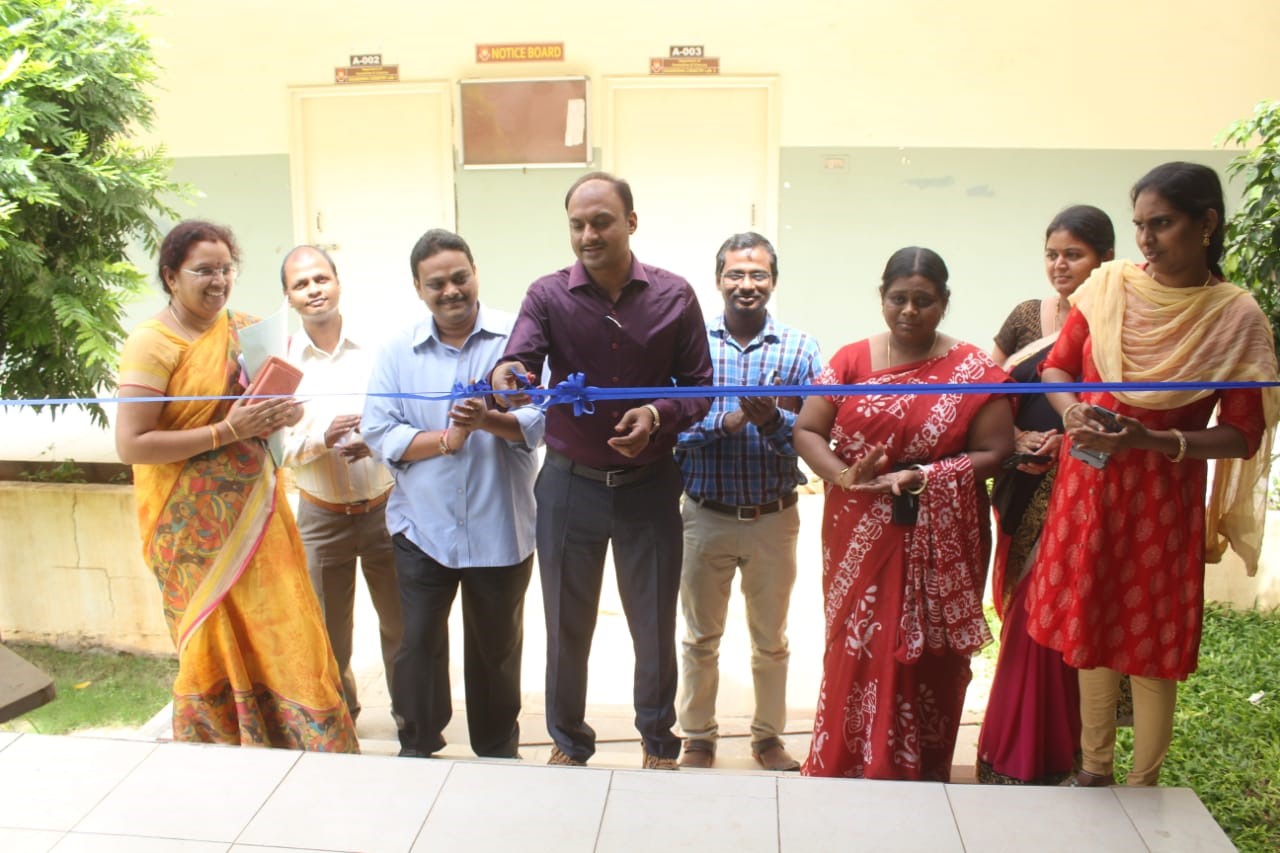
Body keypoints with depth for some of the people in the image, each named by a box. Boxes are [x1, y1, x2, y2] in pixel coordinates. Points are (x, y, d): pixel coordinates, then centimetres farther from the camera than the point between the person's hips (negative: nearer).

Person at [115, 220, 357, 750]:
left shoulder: (245, 329, 6)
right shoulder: (151, 345, -11)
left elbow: (283, 391, 19)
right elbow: (130, 444, -16)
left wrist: (287, 413, -5)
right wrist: (227, 432, -21)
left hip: (256, 512, 5)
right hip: (198, 527, -5)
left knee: (286, 636, 8)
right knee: (219, 649, 6)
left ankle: (312, 750, 23)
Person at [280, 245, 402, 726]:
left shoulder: (375, 350, -3)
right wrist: (322, 436, -23)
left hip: (384, 508, 0)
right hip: (321, 517, 1)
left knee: (401, 624, 10)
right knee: (328, 633, 14)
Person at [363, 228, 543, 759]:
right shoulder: (398, 350, 2)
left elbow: (543, 419, -13)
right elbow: (379, 431, -4)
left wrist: (489, 421, -29)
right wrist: (445, 440, -17)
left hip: (501, 528, -1)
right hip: (423, 528, 2)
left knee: (497, 648, 16)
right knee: (417, 644, 11)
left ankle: (498, 749, 37)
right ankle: (417, 746, 34)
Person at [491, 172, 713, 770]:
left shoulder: (673, 296, -3)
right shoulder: (548, 295, -5)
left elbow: (699, 385, -1)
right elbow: (519, 360, -20)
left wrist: (659, 417, -21)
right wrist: (505, 377, -44)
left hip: (649, 486, 0)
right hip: (569, 484, 0)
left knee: (655, 624, 13)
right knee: (566, 624, 14)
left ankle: (659, 741, 37)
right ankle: (568, 743, 36)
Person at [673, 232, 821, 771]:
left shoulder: (800, 349, -2)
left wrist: (774, 422, -27)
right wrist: (730, 420, -23)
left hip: (774, 519, 1)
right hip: (705, 517, 0)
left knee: (771, 640, 16)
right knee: (701, 638, 14)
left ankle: (769, 737, 35)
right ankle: (698, 738, 32)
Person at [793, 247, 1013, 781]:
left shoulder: (973, 370, -3)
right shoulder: (851, 361, 3)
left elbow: (995, 452, -6)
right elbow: (806, 430, 0)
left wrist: (921, 478, -20)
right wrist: (844, 475, -19)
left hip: (937, 546, -2)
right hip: (858, 541, 2)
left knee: (925, 664, 7)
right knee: (854, 656, 10)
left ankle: (917, 781, 26)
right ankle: (841, 771, 27)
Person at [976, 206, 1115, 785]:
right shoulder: (1027, 317, 8)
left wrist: (1073, 438, -19)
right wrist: (1014, 436, -8)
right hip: (1024, 488, 4)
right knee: (1021, 610, 12)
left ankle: (1048, 758, 16)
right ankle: (1012, 754, 28)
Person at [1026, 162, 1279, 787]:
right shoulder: (1108, 286, -2)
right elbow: (1057, 367, 8)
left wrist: (1153, 440, -23)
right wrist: (1071, 410, -13)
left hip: (1162, 498, -3)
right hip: (1087, 488, 3)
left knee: (1152, 645, 7)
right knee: (1091, 630, 14)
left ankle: (1143, 788, 26)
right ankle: (1093, 771, 33)